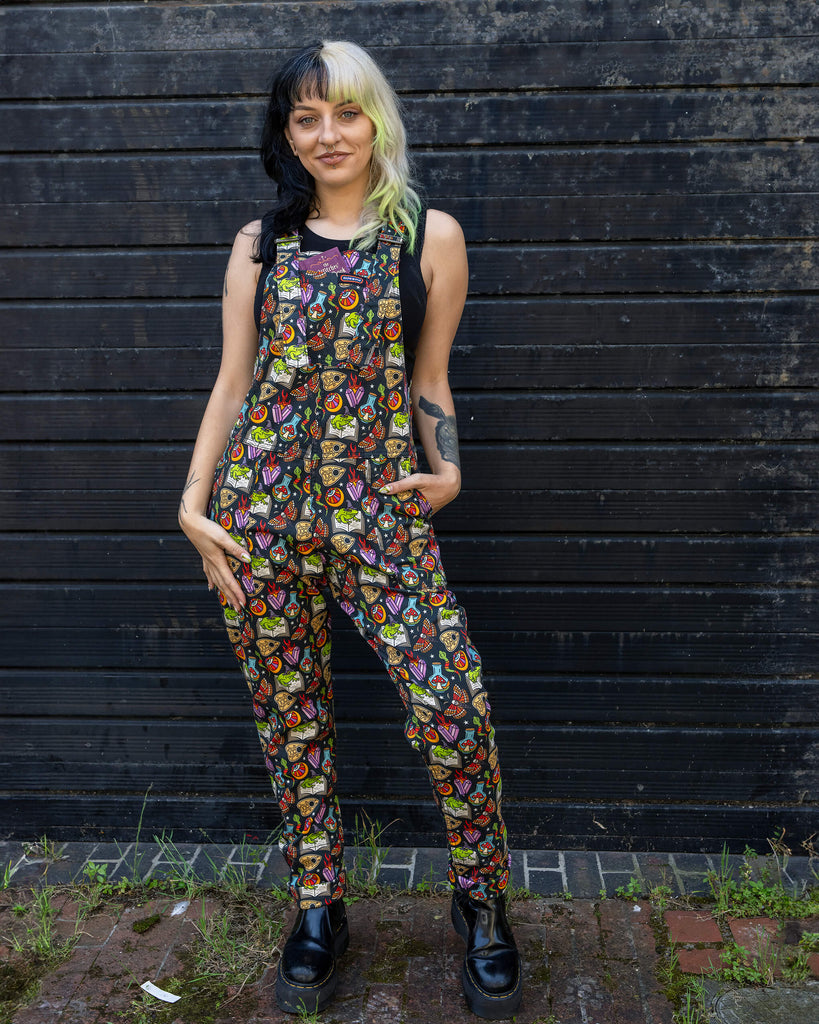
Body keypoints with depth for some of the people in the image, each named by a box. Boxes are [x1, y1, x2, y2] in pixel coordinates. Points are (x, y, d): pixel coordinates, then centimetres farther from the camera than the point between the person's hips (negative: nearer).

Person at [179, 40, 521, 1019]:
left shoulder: (430, 235, 8)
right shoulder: (260, 242, 13)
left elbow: (428, 377, 12)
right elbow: (233, 381, 11)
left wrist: (447, 468, -4)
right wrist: (194, 501, 4)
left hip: (380, 504, -2)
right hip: (260, 503, 2)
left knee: (453, 706, -11)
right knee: (289, 714, 8)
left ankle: (480, 898, 17)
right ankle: (317, 906, 29)